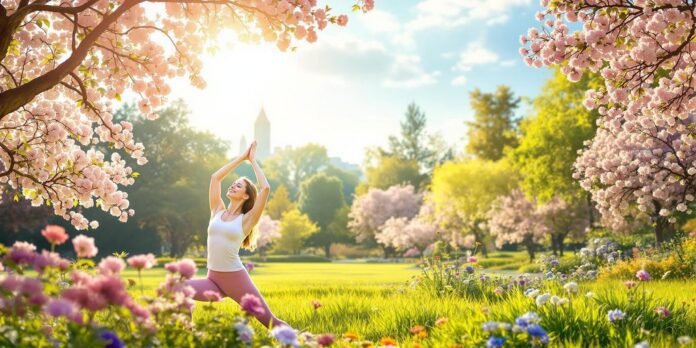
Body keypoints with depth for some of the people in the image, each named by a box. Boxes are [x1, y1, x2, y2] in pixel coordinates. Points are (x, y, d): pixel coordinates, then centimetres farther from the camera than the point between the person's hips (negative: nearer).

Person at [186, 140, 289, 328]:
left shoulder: (246, 220, -2)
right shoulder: (217, 212, 10)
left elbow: (266, 189, -13)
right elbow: (215, 177, 9)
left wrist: (253, 161, -2)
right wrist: (242, 157, 10)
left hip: (236, 278, -4)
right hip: (213, 279, 4)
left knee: (269, 320, -4)